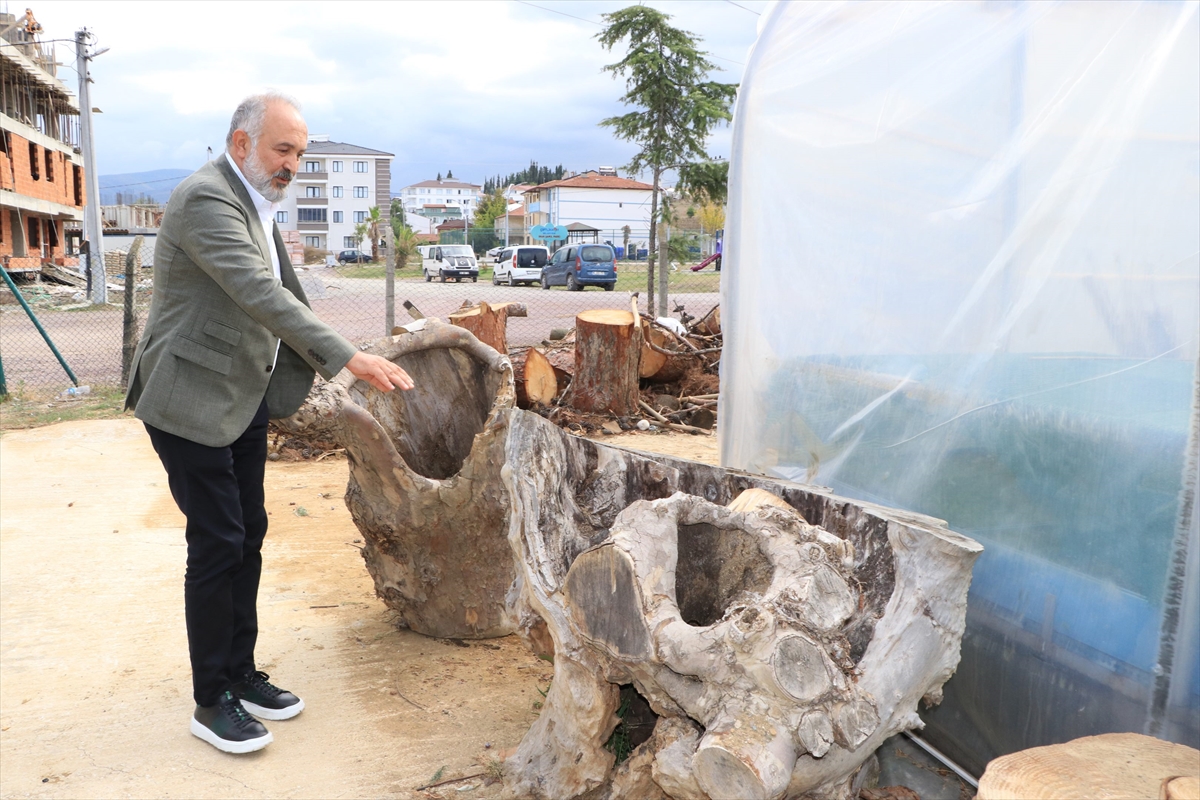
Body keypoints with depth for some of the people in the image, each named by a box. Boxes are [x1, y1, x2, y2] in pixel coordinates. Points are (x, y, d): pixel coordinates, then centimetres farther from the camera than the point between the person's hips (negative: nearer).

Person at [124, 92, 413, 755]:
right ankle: (211, 701, 13)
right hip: (193, 401, -9)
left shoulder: (255, 203, 12)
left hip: (243, 400, 9)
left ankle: (240, 674, 27)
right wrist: (350, 359, -33)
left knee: (248, 536, 13)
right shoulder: (205, 198, -19)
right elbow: (261, 295, -29)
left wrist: (319, 365, 16)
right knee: (216, 544, -3)